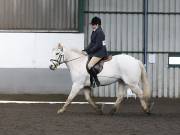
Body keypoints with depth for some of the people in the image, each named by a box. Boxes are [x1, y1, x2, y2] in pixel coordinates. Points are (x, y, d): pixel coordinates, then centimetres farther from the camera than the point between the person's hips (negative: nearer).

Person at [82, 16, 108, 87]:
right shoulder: (94, 32, 14)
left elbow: (98, 45, -20)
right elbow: (92, 44, 20)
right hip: (94, 52, 11)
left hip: (100, 53, -11)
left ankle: (96, 81, -16)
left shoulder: (99, 32, -15)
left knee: (89, 65, -26)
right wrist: (85, 50, 9)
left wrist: (89, 51, -16)